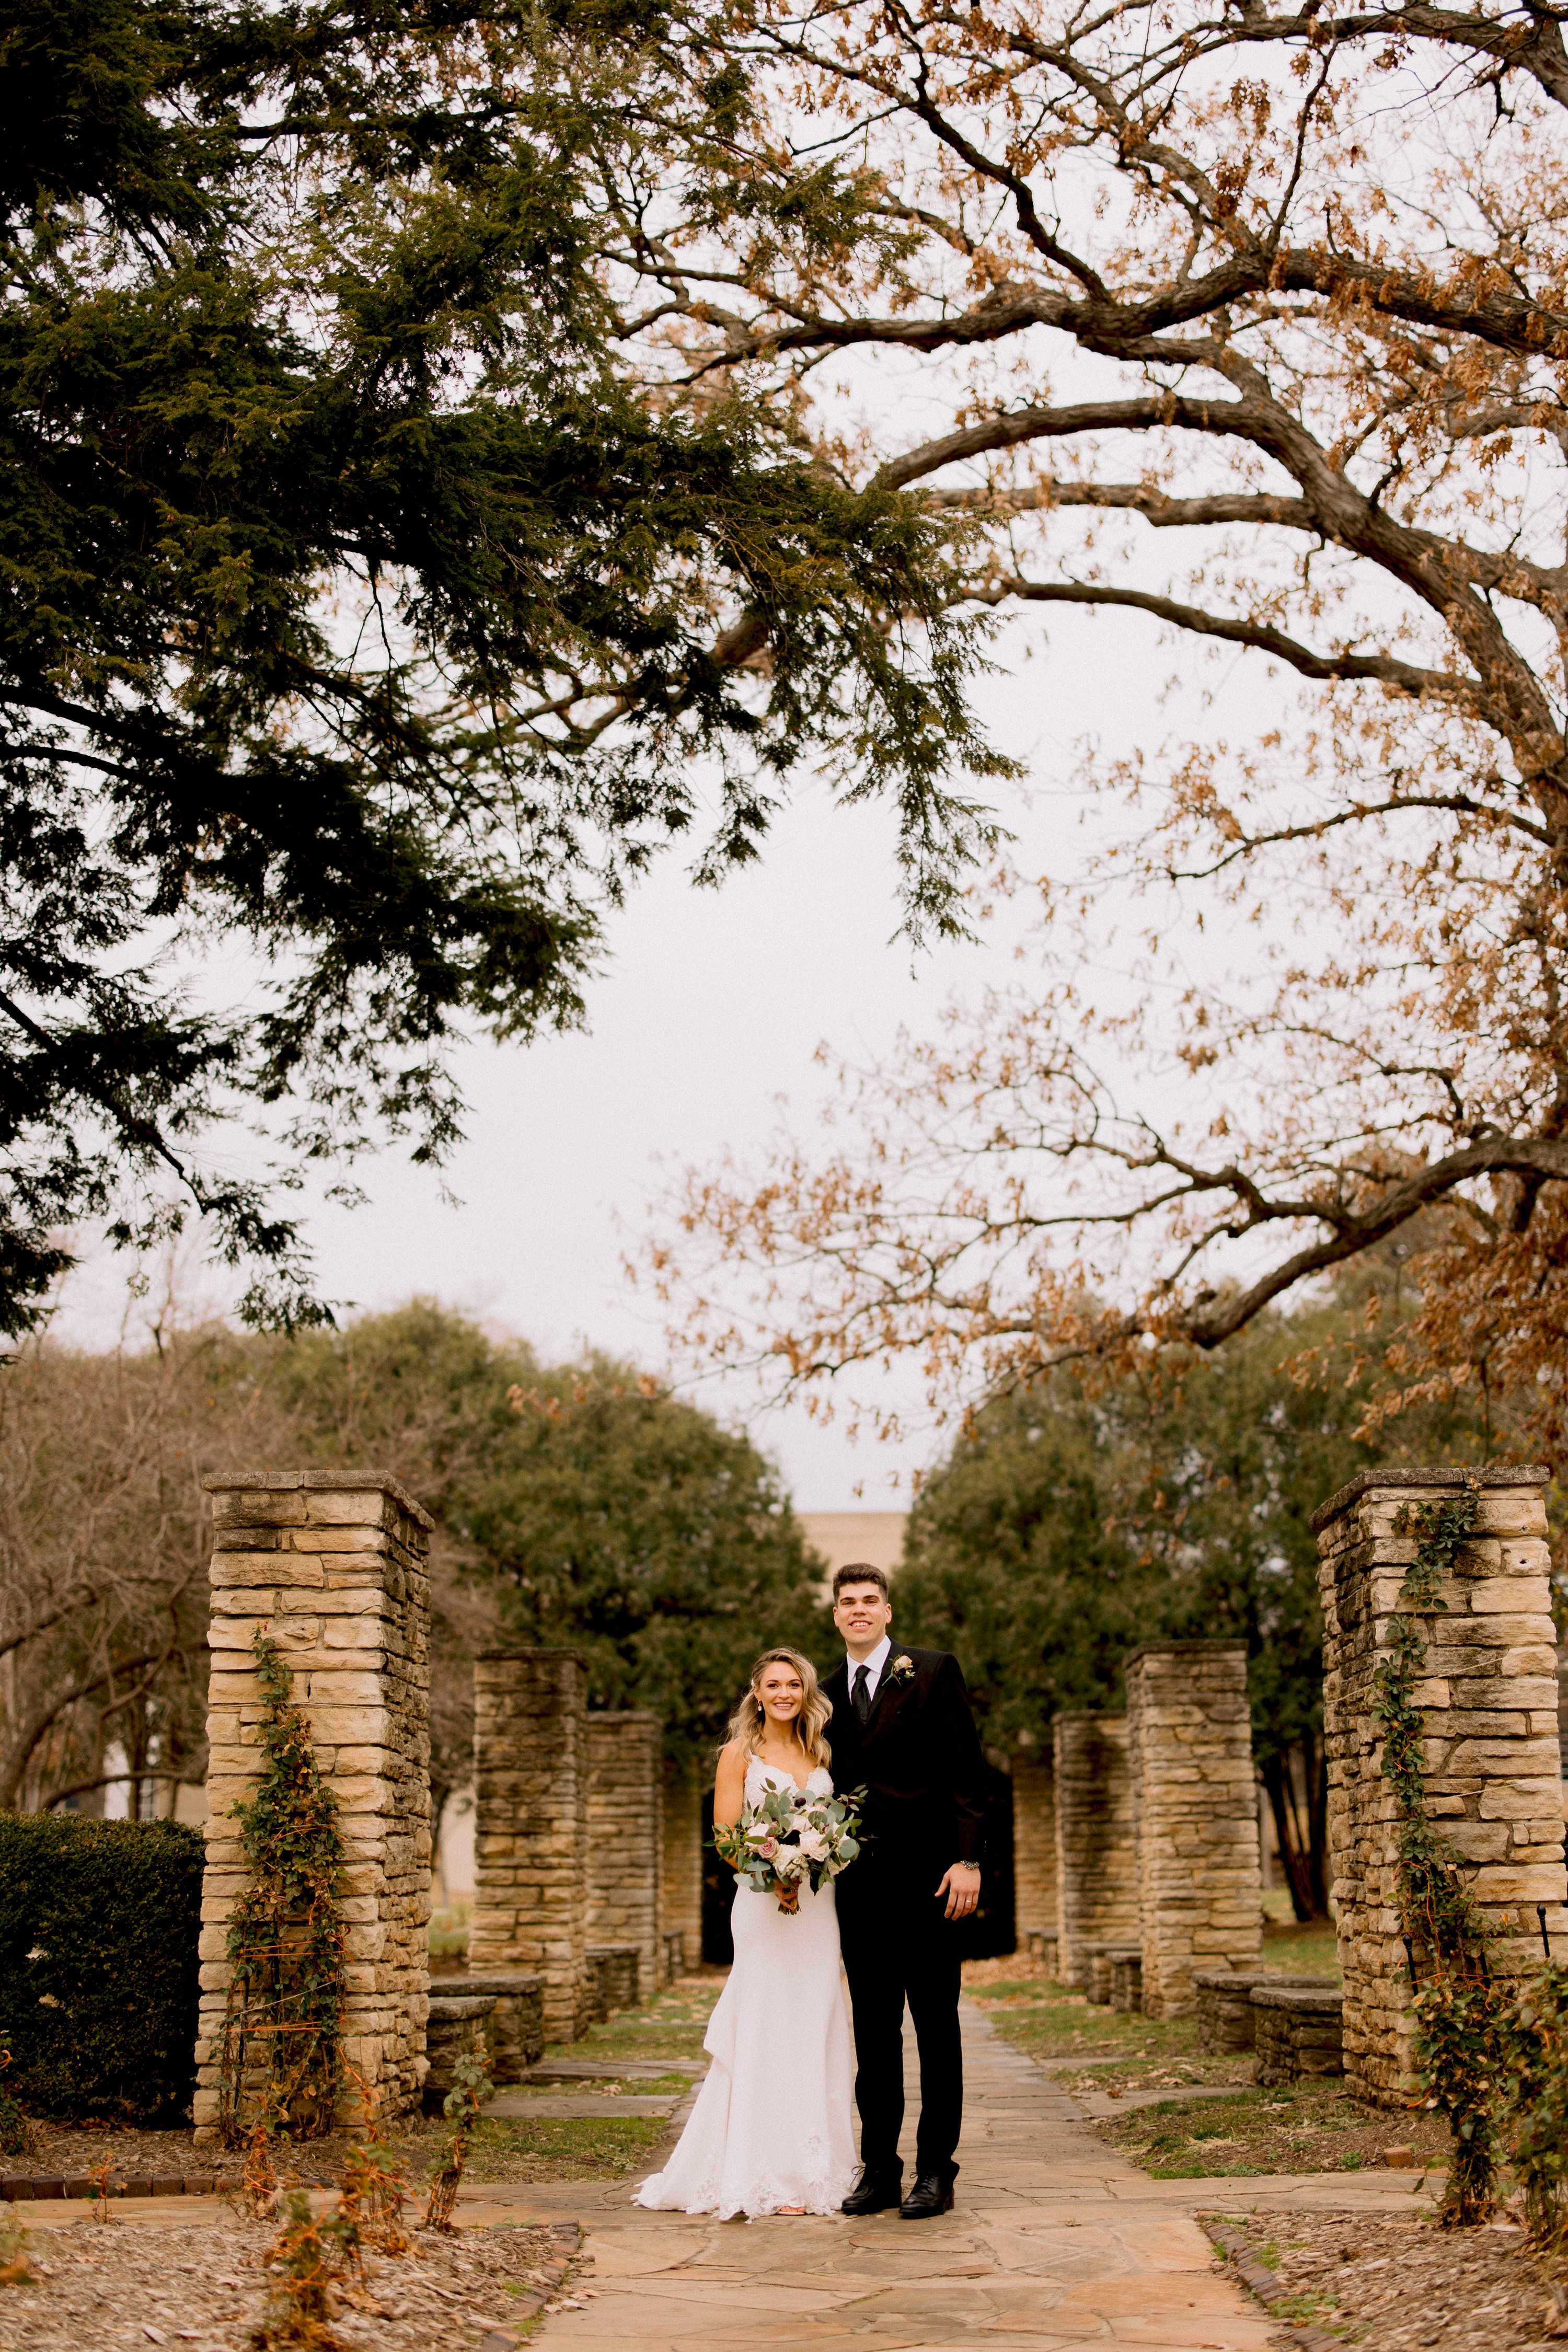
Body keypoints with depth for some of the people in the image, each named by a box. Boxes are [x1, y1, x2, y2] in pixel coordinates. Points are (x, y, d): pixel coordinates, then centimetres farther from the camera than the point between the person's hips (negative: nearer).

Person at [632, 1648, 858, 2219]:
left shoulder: (821, 1754, 15)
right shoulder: (740, 1754, 1)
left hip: (818, 1905, 5)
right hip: (764, 1900, -5)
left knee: (815, 2032, 5)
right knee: (768, 2031, -6)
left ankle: (815, 2169, 10)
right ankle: (770, 2178, -4)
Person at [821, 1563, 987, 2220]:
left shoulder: (934, 1672, 0)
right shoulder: (827, 1694, 13)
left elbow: (965, 1768, -4)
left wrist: (967, 1859, -12)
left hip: (925, 1876, -4)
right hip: (859, 1886, 4)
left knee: (936, 2029, 1)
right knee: (873, 2033, 8)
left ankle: (936, 2173, 6)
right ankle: (879, 2171, 13)